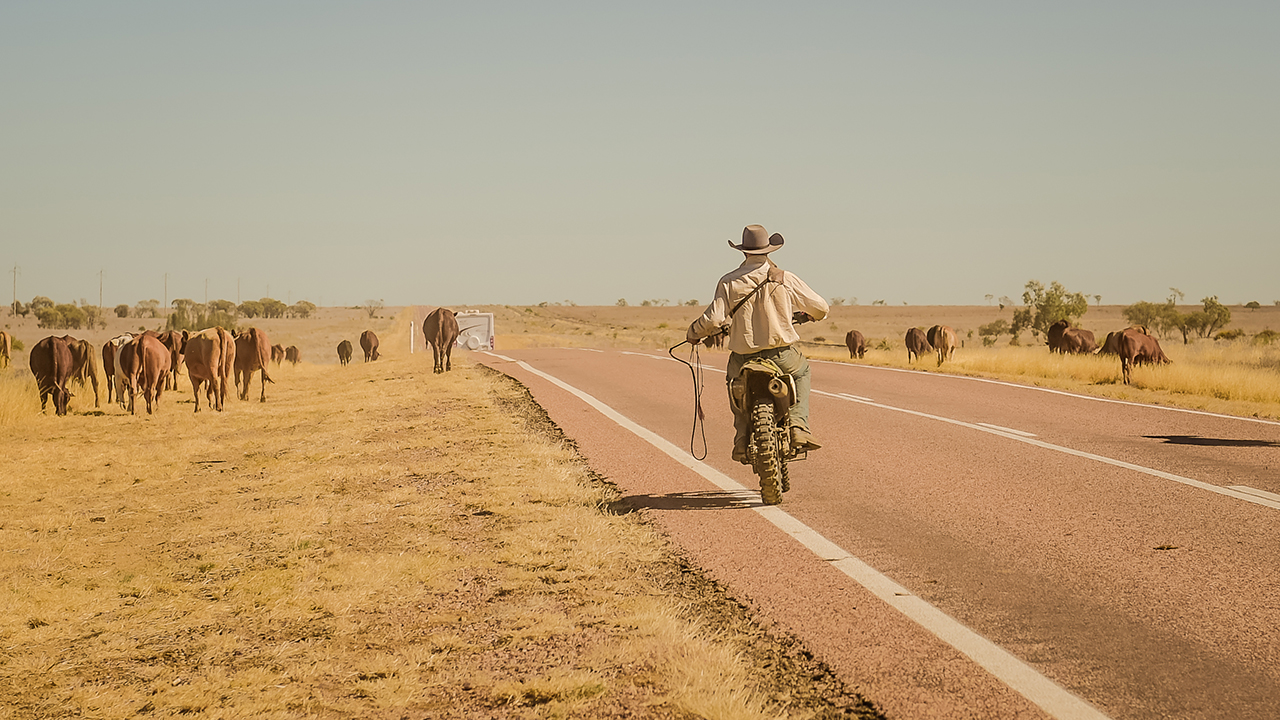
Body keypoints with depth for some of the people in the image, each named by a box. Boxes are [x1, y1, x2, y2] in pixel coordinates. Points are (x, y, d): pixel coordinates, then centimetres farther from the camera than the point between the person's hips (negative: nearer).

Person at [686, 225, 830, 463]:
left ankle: (742, 439, 15)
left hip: (744, 357, 0)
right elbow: (820, 308, 4)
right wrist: (805, 315, 28)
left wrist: (694, 332, 7)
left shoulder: (729, 282, -6)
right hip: (781, 353, 0)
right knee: (801, 372, 31)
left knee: (735, 380, 32)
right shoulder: (786, 280, -3)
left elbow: (713, 319, -14)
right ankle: (798, 427, 8)